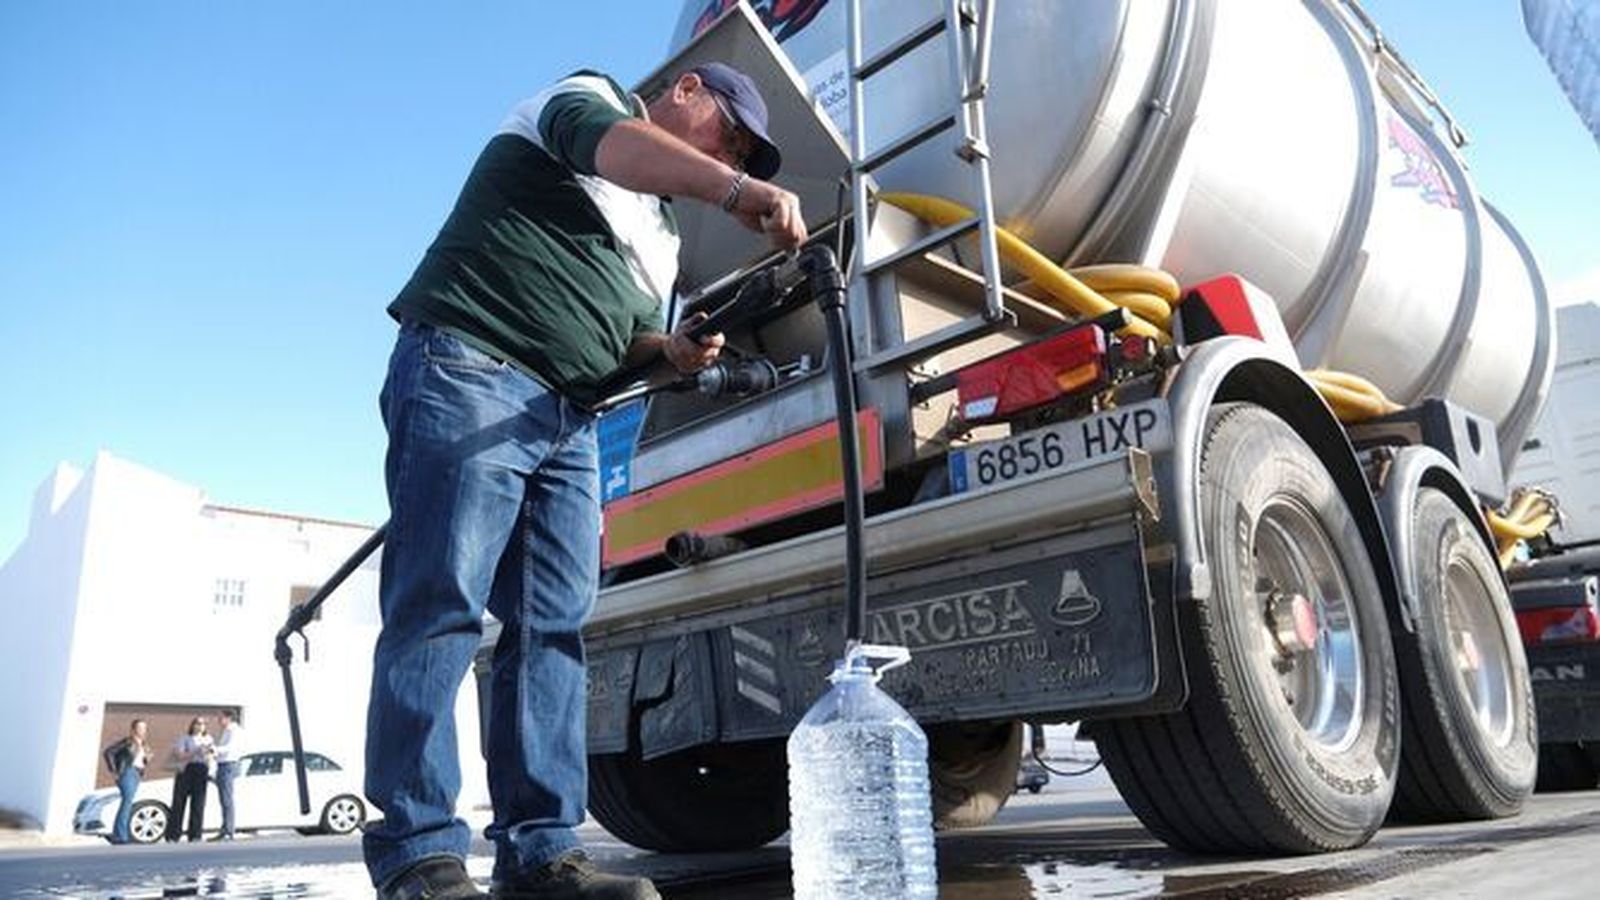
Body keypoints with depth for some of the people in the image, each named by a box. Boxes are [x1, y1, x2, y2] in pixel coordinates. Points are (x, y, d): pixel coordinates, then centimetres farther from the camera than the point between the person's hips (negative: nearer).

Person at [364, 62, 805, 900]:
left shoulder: (662, 233, 28)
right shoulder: (585, 98, 7)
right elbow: (607, 143, -18)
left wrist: (673, 349, 6)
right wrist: (738, 191, -34)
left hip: (569, 420, 8)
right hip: (467, 376, -8)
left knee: (553, 627, -1)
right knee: (439, 606, -12)